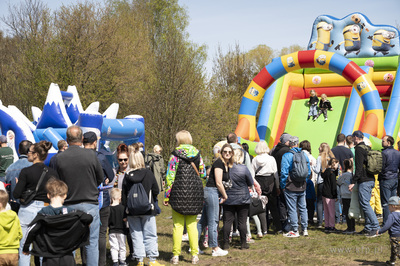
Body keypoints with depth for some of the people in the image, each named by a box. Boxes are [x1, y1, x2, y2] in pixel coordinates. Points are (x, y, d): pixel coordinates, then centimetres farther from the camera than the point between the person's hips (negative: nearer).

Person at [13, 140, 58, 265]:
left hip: (27, 210, -3)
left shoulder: (26, 172, -10)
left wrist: (18, 184, 9)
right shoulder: (53, 173, 0)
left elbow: (16, 195, -10)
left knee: (24, 248, 5)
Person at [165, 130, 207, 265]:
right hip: (195, 192, 3)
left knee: (178, 225, 1)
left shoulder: (175, 155, -6)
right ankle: (195, 255, 7)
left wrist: (166, 196, -3)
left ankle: (176, 255, 2)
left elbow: (170, 177, -8)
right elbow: (203, 173, 10)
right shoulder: (197, 154, 5)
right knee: (192, 225, 9)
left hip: (179, 193, -3)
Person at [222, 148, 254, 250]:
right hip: (243, 199, -1)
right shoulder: (244, 169, -14)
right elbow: (251, 183, -1)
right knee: (242, 222, 6)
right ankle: (243, 243, 11)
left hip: (228, 200, 2)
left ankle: (226, 243, 7)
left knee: (227, 222, 6)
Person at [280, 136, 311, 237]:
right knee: (303, 208, 14)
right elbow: (308, 171, 11)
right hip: (302, 187, 5)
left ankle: (295, 231, 4)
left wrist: (283, 186, -4)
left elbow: (284, 172, -13)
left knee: (292, 209, 1)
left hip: (290, 187, -5)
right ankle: (305, 229, 17)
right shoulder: (304, 154, 4)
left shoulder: (286, 155, -12)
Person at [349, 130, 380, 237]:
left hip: (364, 181, -9)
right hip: (371, 180, 9)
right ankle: (368, 228, 13)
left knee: (364, 204, -8)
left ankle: (375, 227, -12)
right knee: (365, 203, 13)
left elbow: (359, 167, -18)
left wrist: (353, 182, -18)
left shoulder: (359, 148, -11)